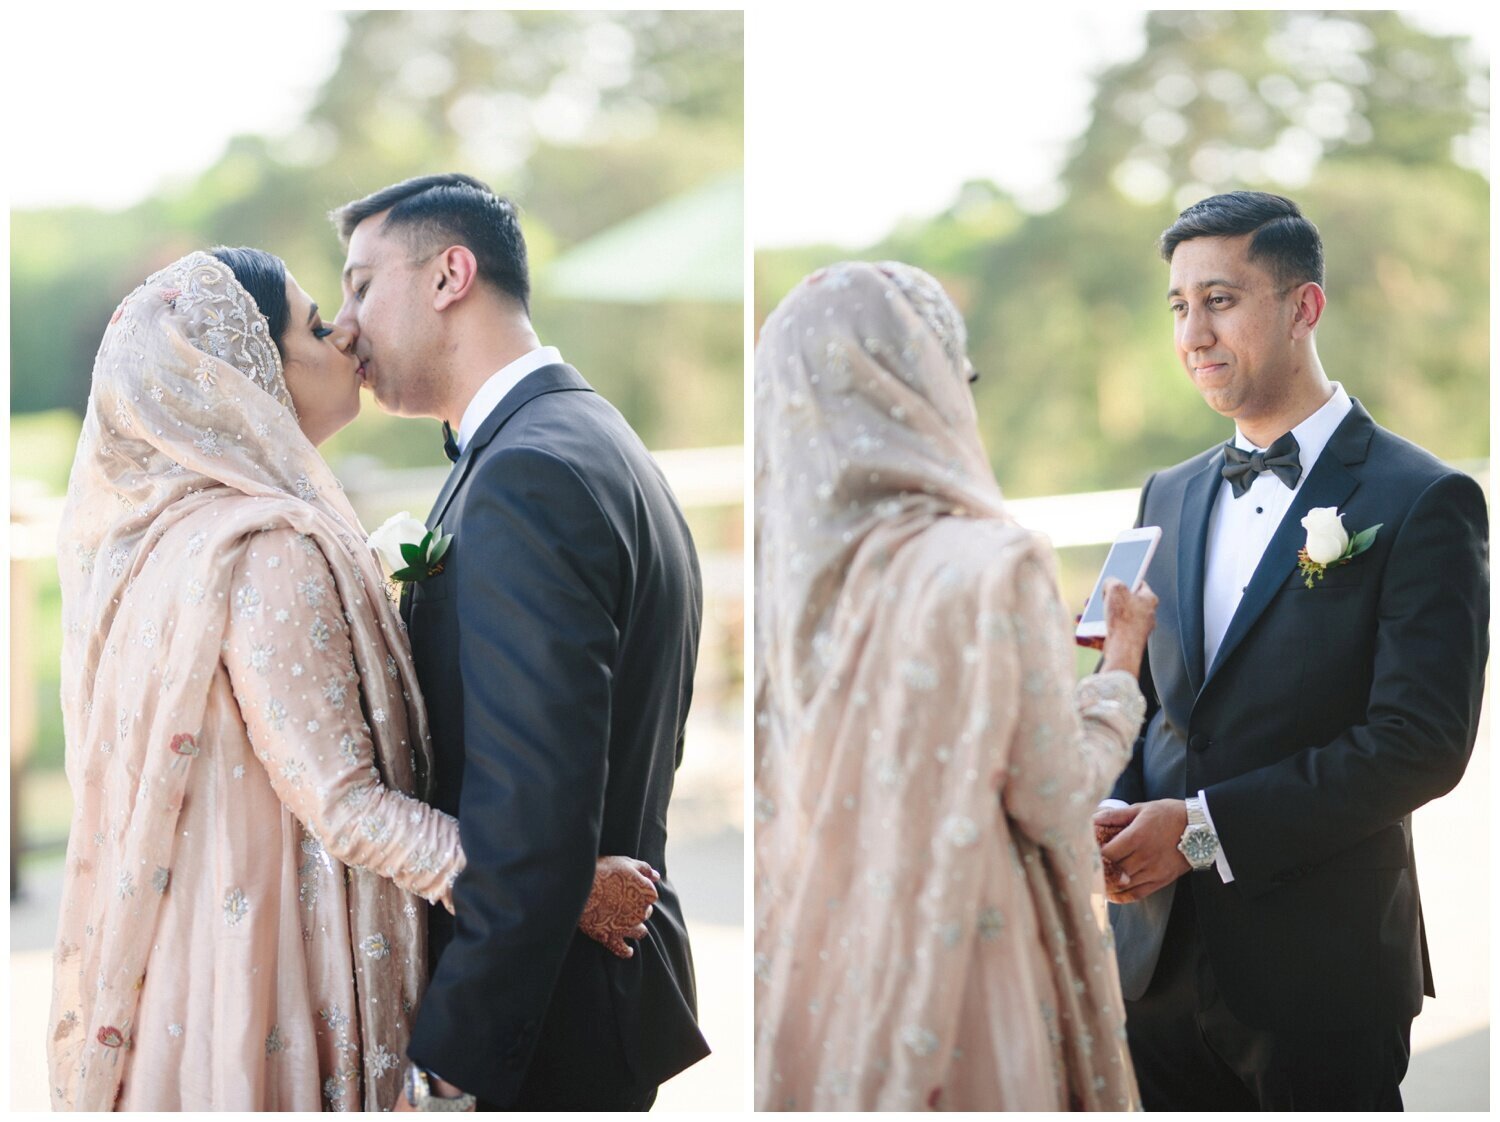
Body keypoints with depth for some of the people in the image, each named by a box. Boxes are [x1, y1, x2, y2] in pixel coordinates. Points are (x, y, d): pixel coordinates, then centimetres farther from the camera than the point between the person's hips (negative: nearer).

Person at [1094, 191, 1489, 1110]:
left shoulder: (1424, 503, -9)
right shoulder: (1168, 496, 11)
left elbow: (1422, 742, -16)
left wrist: (1204, 827, -18)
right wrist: (1114, 813, -8)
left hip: (1322, 973, -5)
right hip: (1162, 961, 5)